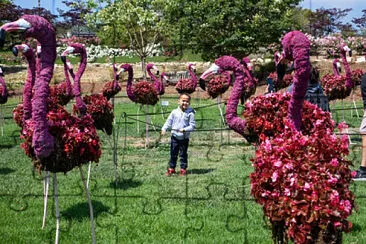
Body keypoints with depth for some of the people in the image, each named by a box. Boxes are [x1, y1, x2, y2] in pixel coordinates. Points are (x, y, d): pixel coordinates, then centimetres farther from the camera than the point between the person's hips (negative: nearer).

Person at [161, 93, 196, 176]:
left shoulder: (190, 113, -8)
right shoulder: (174, 112, 0)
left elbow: (192, 125, -8)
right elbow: (169, 122, 4)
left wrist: (184, 129, -21)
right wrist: (164, 129, -11)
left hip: (184, 137, -2)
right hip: (175, 136, 2)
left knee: (183, 154, 6)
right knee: (173, 154, 9)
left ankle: (183, 169, 17)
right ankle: (171, 168, 20)